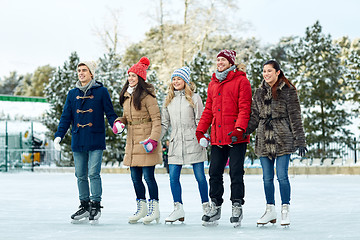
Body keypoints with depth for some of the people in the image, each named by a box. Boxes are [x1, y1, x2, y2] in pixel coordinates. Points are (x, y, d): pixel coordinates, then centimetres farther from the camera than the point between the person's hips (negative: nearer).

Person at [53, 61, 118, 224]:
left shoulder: (101, 91, 1)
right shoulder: (72, 94, 13)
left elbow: (110, 113, 2)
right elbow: (66, 117, 14)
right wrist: (58, 135, 5)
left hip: (95, 140, -4)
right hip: (78, 141, 4)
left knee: (93, 173, -10)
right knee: (80, 175, 8)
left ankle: (96, 205, -1)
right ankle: (84, 206, 17)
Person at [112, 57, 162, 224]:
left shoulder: (147, 96, -11)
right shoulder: (127, 96, 14)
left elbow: (156, 120, -12)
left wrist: (153, 140, -20)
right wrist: (119, 122, 3)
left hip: (145, 141, -8)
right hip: (132, 142, 8)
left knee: (148, 175, -6)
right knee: (135, 177, 11)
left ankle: (154, 209, 4)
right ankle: (141, 208, 22)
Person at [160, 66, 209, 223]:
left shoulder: (194, 98, 1)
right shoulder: (169, 100, 14)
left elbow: (200, 121, -1)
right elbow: (164, 123, 16)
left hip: (192, 142, -4)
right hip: (175, 143, 4)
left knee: (200, 176, 0)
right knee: (173, 177, -2)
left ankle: (206, 207, 12)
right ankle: (178, 209, 6)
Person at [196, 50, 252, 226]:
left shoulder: (241, 81, -1)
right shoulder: (213, 84, 18)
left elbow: (244, 108, -9)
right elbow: (208, 110, 20)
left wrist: (239, 128, -19)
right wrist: (200, 130, 11)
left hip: (236, 138, -6)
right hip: (217, 137, 6)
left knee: (236, 172, -4)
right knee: (215, 172, 6)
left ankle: (237, 207, 4)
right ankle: (215, 207, 15)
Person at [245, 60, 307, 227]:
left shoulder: (288, 91, -2)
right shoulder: (260, 92, 13)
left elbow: (295, 116, -3)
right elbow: (254, 116, 12)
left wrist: (300, 141, -6)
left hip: (282, 139, -5)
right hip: (264, 139, 5)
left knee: (282, 176, -5)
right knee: (267, 177, 7)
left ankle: (285, 210, 5)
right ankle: (270, 210, 16)